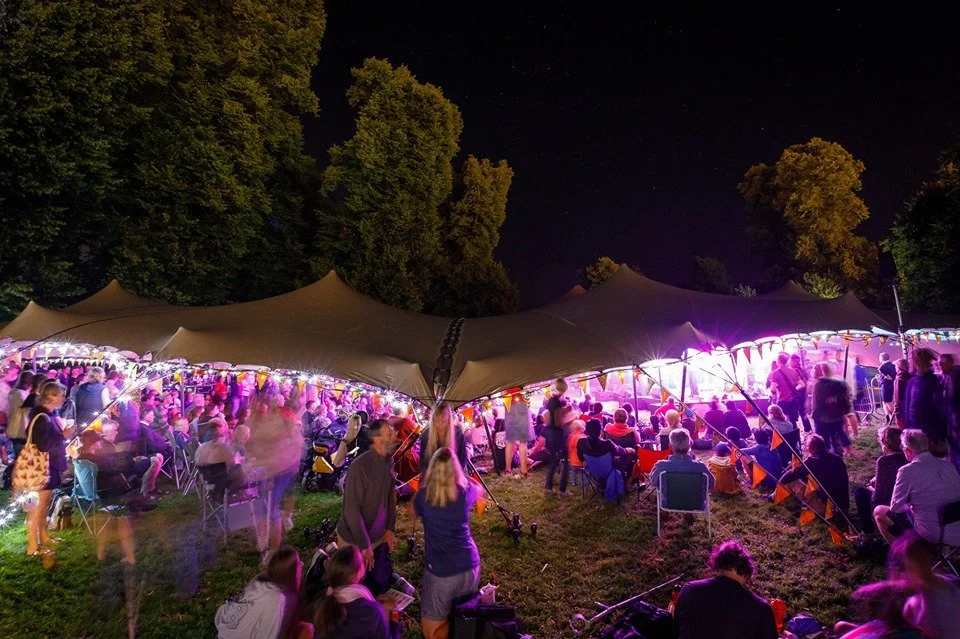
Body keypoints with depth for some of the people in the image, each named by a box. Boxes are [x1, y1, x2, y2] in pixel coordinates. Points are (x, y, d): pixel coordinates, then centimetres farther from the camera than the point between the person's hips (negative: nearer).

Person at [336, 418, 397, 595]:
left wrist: (390, 529, 4)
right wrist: (365, 546, -18)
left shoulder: (388, 461, -3)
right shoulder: (360, 466, -26)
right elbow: (352, 510, -23)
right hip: (355, 540, -6)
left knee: (383, 584, 15)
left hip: (379, 537, 6)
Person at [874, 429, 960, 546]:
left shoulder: (907, 471, -17)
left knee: (879, 511, 12)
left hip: (931, 533, -6)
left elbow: (895, 507, -8)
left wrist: (909, 505, 13)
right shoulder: (948, 465, -1)